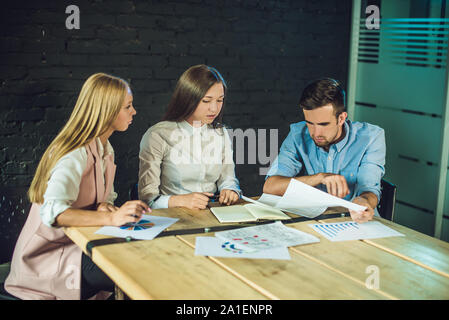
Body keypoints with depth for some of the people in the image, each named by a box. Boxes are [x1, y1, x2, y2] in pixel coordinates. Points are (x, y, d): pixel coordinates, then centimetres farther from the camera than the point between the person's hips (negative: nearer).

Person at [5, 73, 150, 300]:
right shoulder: (76, 155, -22)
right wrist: (111, 217, -47)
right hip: (48, 257, -9)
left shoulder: (104, 148, 9)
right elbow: (51, 212, -35)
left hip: (80, 245, 9)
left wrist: (103, 206, -10)